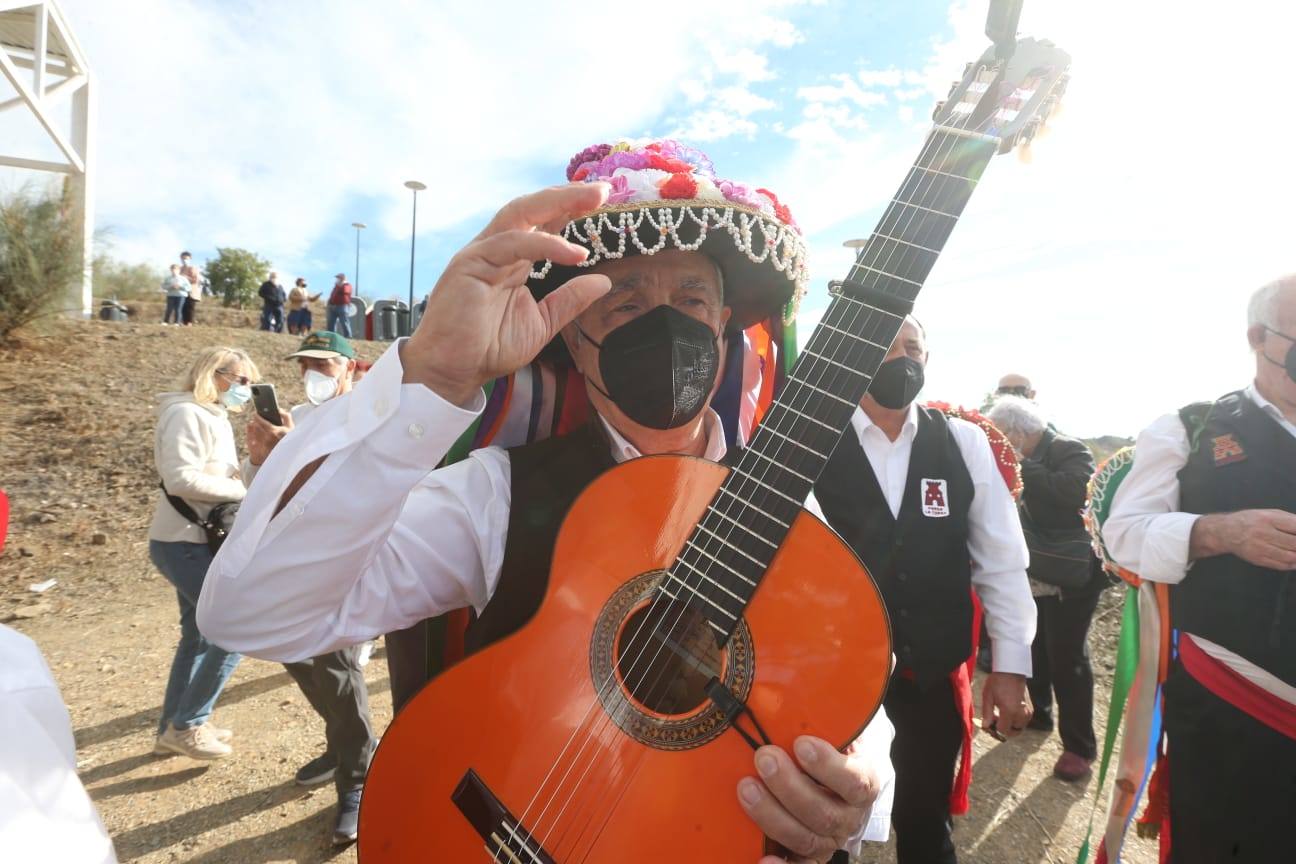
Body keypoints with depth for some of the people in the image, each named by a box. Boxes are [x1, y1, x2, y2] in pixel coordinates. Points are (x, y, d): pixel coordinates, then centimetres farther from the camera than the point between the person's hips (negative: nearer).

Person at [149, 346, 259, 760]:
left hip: (197, 542, 10)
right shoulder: (187, 413, -15)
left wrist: (244, 485, -2)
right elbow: (180, 478, -26)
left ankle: (172, 727, 27)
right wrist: (241, 489, -19)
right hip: (184, 543, -10)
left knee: (199, 636, 16)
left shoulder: (213, 417, 15)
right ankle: (185, 725, 4)